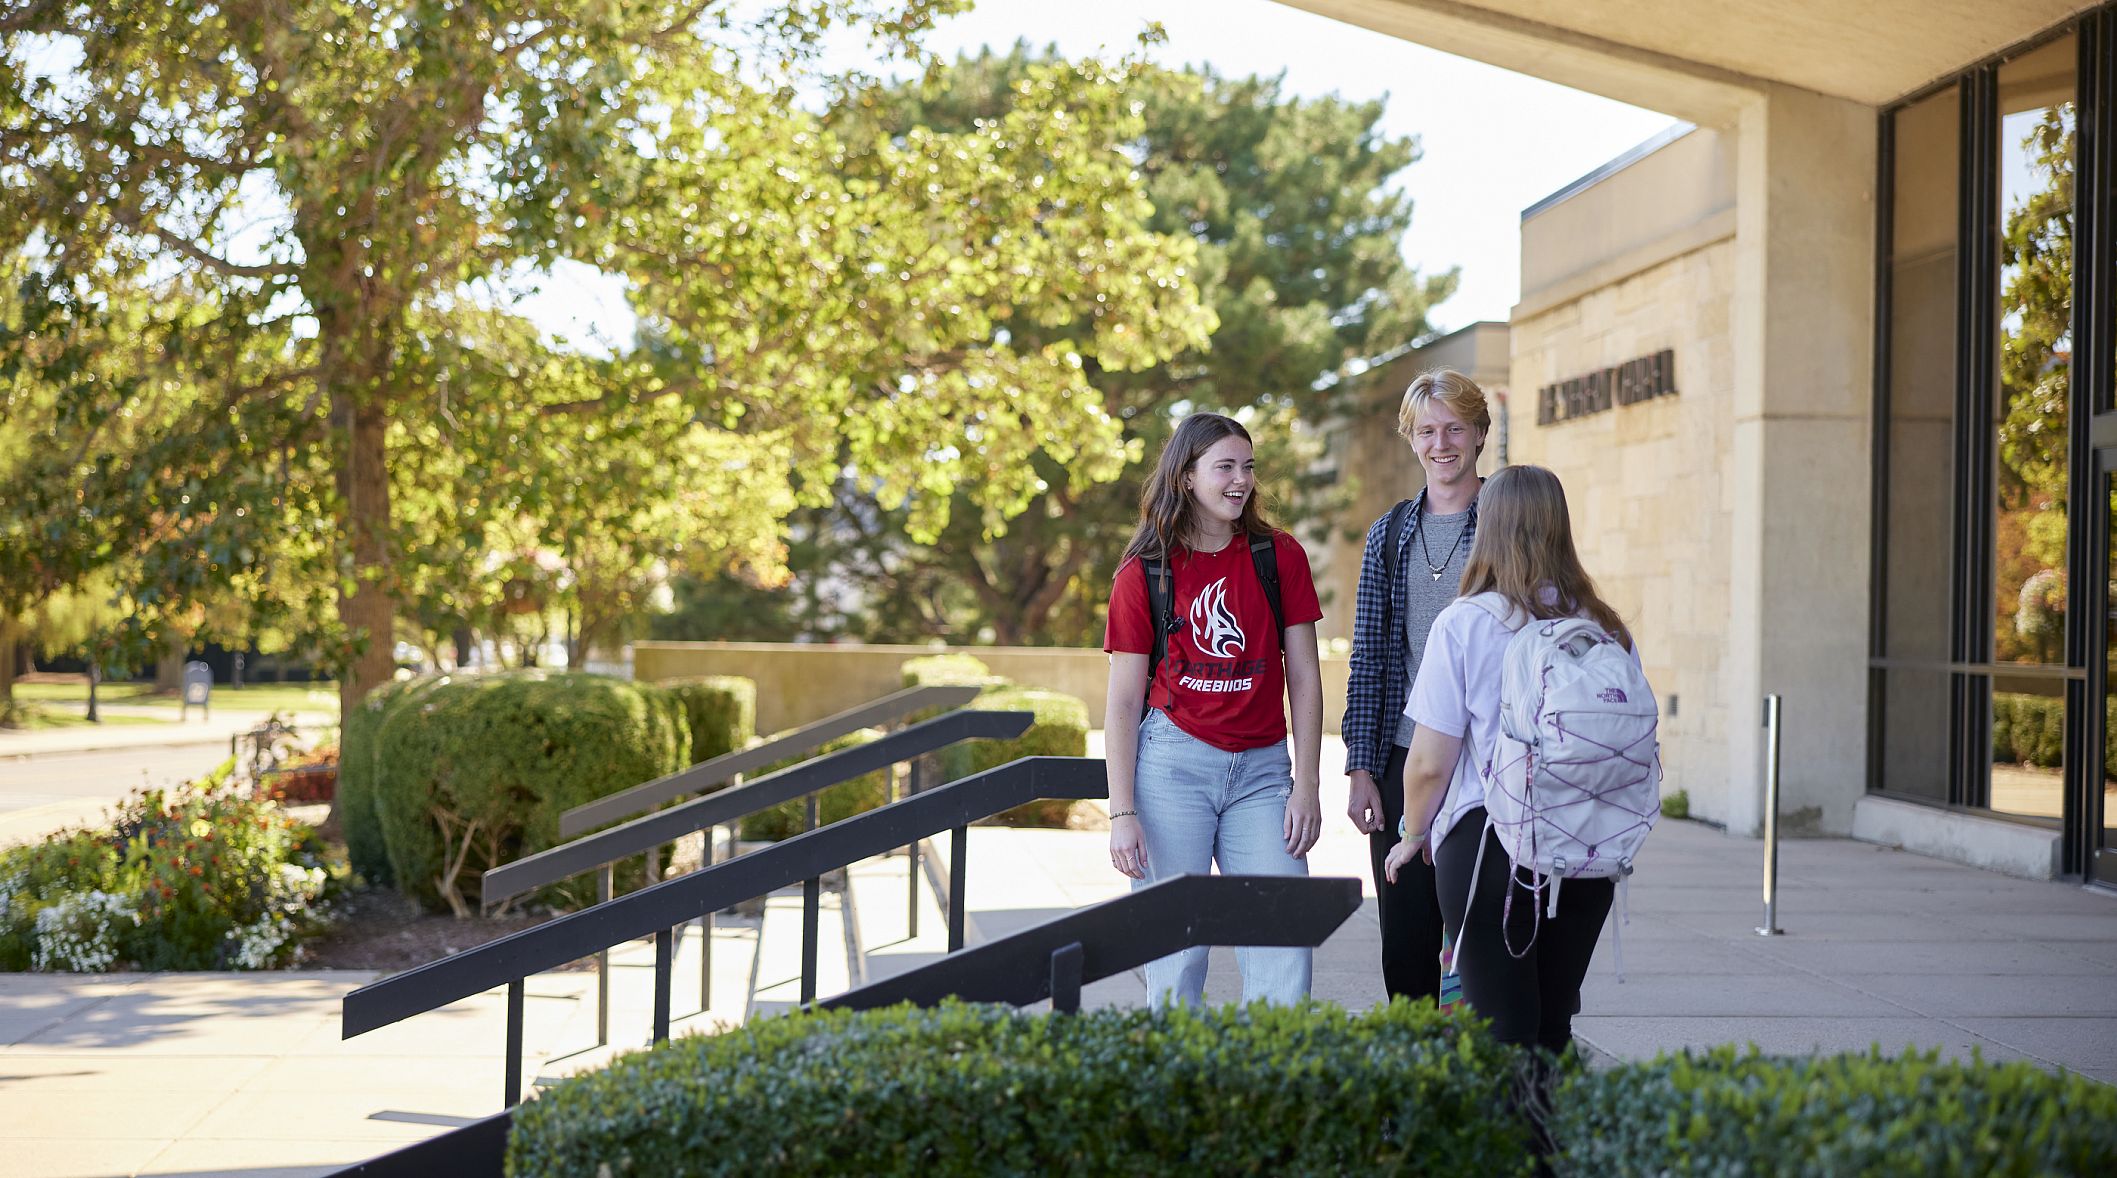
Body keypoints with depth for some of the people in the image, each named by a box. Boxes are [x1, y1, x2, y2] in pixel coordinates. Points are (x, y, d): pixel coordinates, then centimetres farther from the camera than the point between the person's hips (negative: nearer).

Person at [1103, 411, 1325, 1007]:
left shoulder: (1279, 556, 5)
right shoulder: (1143, 573, 1)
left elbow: (1304, 676, 6)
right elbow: (1123, 702, 0)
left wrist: (1306, 785, -2)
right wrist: (1122, 813, -7)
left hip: (1261, 768, 2)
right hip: (1172, 761, -2)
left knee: (1285, 947, -6)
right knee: (1175, 947, -1)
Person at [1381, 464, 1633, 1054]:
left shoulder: (1463, 624, -7)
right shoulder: (1607, 629, 3)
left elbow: (1429, 762, -8)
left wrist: (1414, 835, 10)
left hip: (1486, 844, -4)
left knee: (1502, 1034, 0)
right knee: (1554, 1029, 15)